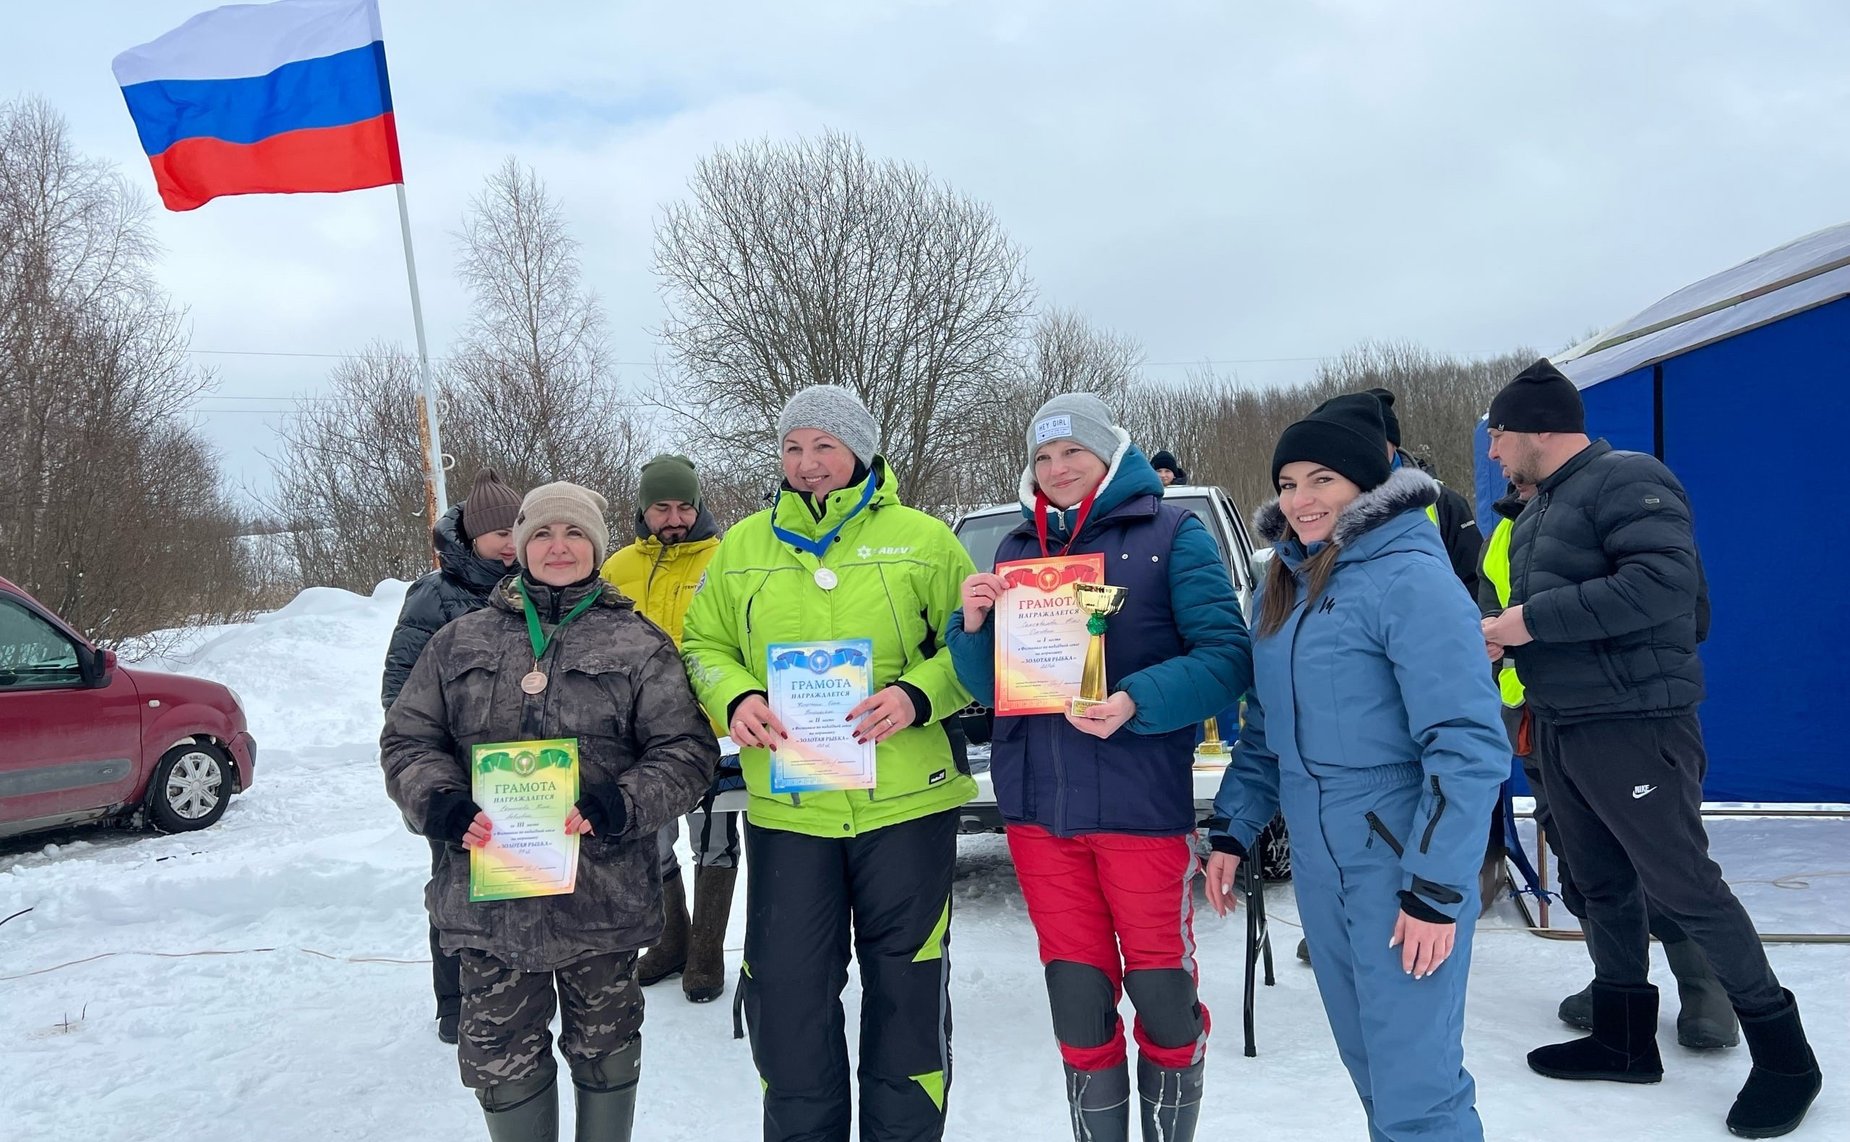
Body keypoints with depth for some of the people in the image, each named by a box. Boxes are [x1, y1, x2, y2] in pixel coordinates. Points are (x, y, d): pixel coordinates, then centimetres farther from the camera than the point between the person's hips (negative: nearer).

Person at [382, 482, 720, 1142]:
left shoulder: (640, 646, 2)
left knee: (605, 1049, 14)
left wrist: (616, 808, -20)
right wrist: (443, 805, -11)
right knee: (502, 1058, 10)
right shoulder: (461, 641, 9)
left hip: (601, 895, -1)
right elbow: (406, 740, 9)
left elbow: (686, 751, -4)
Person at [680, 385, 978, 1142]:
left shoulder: (923, 540, 1)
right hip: (785, 810, 2)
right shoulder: (743, 547, 8)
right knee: (787, 996, 9)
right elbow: (703, 646, 12)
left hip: (905, 804, -1)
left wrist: (918, 696, -16)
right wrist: (735, 698, -9)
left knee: (906, 992, 11)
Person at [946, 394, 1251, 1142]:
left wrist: (1136, 703, -24)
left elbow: (1227, 655, -10)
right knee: (1077, 1001, 12)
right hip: (1038, 804, 4)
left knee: (1162, 993, 7)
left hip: (1141, 802, -3)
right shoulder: (1015, 549, 12)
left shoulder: (1169, 533, -1)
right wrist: (973, 626, -7)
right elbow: (990, 687, 13)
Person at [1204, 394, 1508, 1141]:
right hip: (1317, 867, 8)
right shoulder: (1283, 586, 9)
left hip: (1402, 866, -7)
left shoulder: (1408, 577, -15)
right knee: (1373, 1071, 19)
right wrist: (1233, 832, 9)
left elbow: (1470, 744, -19)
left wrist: (1436, 888, -20)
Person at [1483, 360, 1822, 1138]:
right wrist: (1498, 630, 1)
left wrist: (1531, 619, -23)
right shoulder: (1539, 509, 16)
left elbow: (1663, 584, -26)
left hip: (1635, 726, -9)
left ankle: (1782, 1052, 14)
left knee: (1684, 886, -3)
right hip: (1561, 727, 9)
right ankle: (1625, 1038, 27)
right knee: (1602, 886, 14)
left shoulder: (1628, 481, -14)